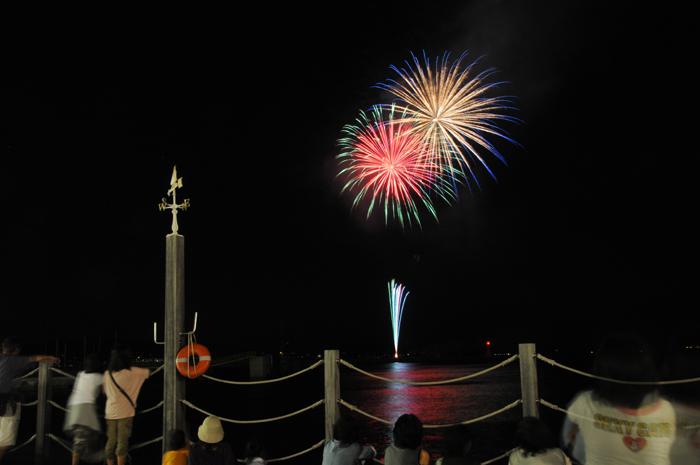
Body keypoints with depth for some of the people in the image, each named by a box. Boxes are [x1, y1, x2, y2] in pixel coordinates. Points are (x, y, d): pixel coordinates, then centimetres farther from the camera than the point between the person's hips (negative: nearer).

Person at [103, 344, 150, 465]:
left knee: (110, 442, 10)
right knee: (122, 442, -1)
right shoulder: (131, 372, -9)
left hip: (110, 413, 4)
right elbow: (149, 372, 2)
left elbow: (105, 391, 14)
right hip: (125, 413, -4)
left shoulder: (107, 374, 3)